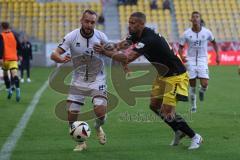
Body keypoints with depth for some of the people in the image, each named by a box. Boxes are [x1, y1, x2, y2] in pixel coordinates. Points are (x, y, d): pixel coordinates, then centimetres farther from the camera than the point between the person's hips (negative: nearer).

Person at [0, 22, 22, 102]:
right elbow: (19, 46, 13)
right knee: (14, 75, -13)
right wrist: (19, 55, 26)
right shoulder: (13, 35, 9)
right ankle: (17, 91, -34)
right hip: (14, 59, 2)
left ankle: (9, 90, 18)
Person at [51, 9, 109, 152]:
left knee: (100, 111, -19)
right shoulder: (72, 36, -16)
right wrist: (61, 59, -43)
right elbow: (54, 54, -21)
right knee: (72, 113, -5)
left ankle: (99, 127, 19)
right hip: (79, 80, 1)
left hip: (97, 79, -1)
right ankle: (81, 142, 21)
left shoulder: (100, 36, -12)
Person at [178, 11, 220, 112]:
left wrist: (217, 55, 8)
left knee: (205, 84, -13)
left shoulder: (206, 32, -3)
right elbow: (181, 47, 3)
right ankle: (193, 106, 19)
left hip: (202, 60, 0)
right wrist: (181, 56, -16)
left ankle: (202, 91, 24)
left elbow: (213, 42, 15)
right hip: (191, 60, 0)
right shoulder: (186, 33, -5)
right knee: (192, 86, 2)